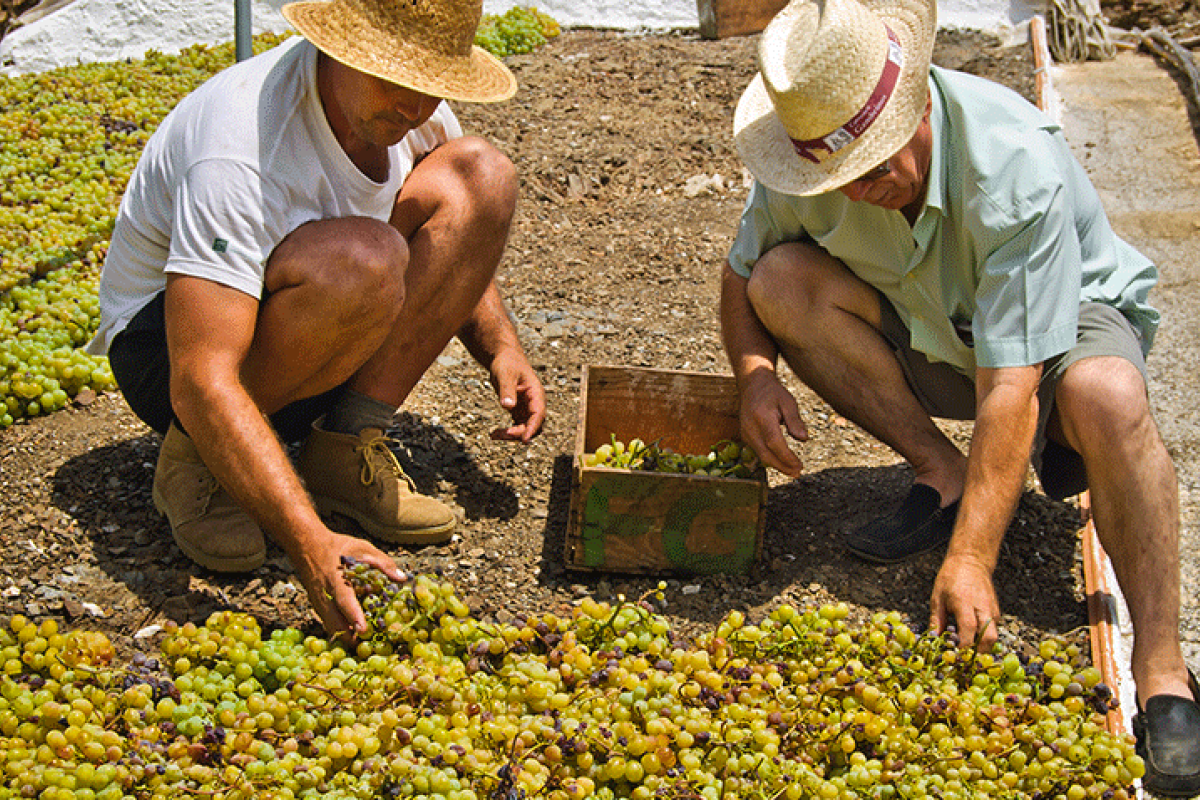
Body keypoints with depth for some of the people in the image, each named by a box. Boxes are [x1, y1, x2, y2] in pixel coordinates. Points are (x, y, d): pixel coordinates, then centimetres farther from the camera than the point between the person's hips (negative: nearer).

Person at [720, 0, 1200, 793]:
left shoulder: (1015, 166, -36)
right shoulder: (815, 152, -20)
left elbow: (1009, 389, -38)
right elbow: (742, 275, -1)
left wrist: (969, 560, -40)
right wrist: (753, 372, -23)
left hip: (1068, 318, -5)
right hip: (928, 335, 5)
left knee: (1106, 397, -41)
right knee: (782, 281, -22)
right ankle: (945, 474, -8)